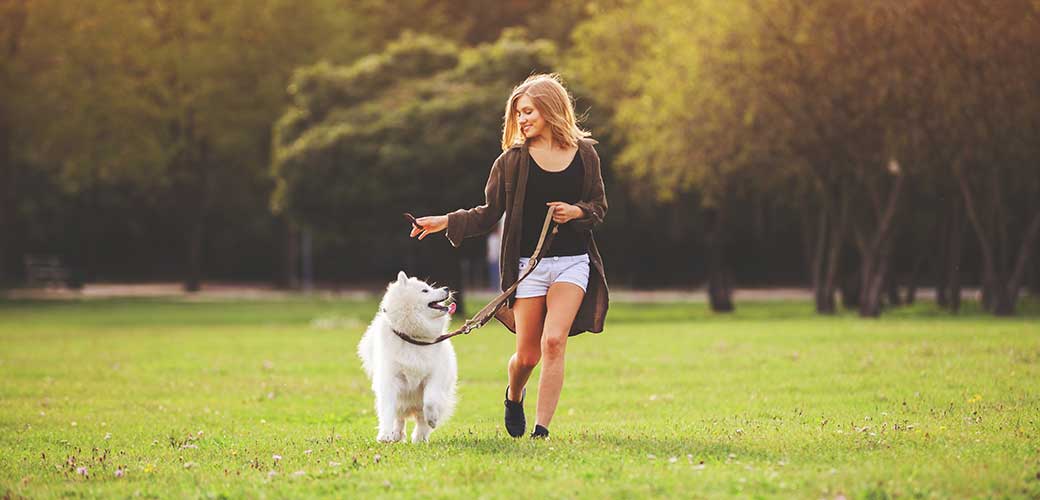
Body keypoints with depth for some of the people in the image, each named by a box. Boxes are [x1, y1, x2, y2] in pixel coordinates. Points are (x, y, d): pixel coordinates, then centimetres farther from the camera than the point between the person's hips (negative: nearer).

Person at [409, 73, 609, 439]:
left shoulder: (584, 154, 4)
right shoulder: (512, 160, 2)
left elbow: (599, 206, 12)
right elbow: (489, 213, 5)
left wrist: (576, 211, -10)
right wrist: (447, 222, -8)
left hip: (572, 263, 0)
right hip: (528, 264, 0)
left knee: (553, 342, -18)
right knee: (527, 355, 1)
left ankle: (541, 429, -13)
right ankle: (514, 396, 38)